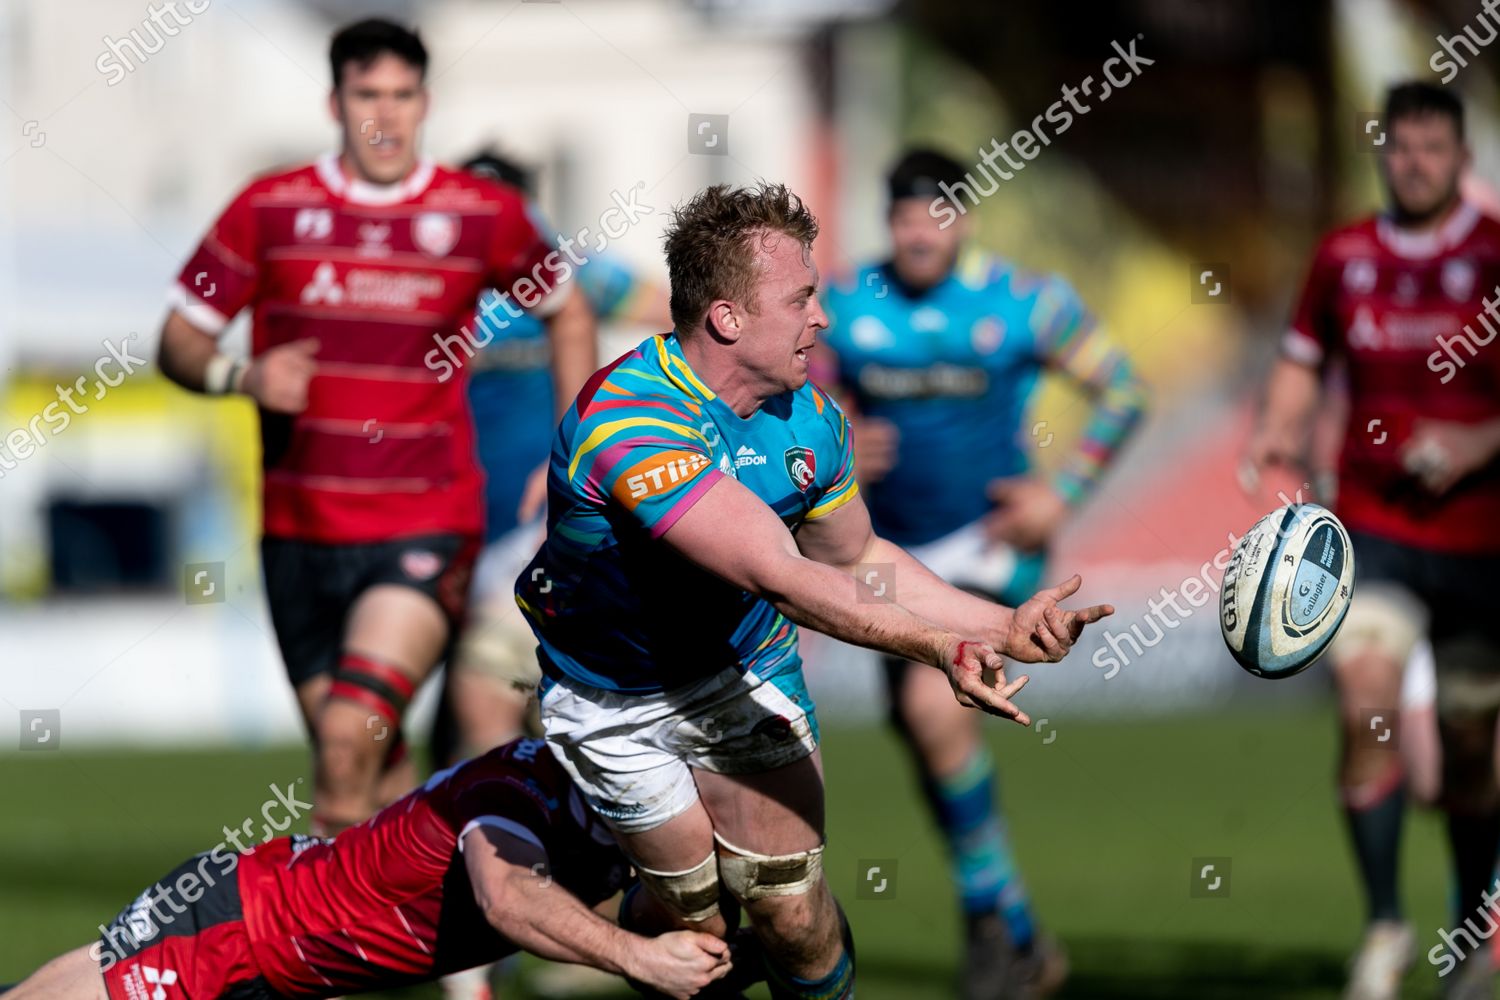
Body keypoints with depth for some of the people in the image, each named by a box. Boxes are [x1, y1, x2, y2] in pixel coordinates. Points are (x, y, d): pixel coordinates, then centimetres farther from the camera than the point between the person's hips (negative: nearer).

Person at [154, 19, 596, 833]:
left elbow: (569, 315, 18)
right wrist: (241, 376, -15)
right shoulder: (271, 209, 1)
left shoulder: (484, 215, 1)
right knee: (369, 767, 8)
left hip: (426, 529, -2)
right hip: (300, 529, 3)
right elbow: (179, 340, 6)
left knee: (348, 741, -22)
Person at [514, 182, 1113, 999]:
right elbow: (782, 577, -43)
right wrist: (937, 646, -50)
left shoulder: (809, 416, -10)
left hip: (747, 670, 5)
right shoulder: (625, 424, -35)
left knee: (791, 910, -4)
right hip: (618, 703, -5)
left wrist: (1004, 627, -1)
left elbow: (855, 561, 9)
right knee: (696, 914, 4)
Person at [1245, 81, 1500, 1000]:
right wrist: (1280, 432, 0)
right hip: (1375, 524, 1)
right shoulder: (1345, 259, 4)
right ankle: (1386, 925, -9)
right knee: (1367, 702, -20)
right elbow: (1304, 361, 16)